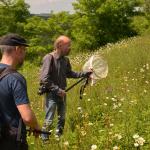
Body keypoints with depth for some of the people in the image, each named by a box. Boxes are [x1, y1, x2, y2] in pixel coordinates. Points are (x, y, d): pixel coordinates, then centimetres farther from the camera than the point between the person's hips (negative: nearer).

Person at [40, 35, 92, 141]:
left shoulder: (65, 60, 3)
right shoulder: (49, 58, -18)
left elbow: (69, 73, 17)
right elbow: (45, 79, -22)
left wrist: (85, 74, 10)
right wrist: (57, 90, -22)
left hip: (61, 93, 7)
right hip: (52, 94, -7)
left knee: (62, 118, 16)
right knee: (49, 120, -2)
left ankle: (58, 138, 32)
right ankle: (44, 140, 13)